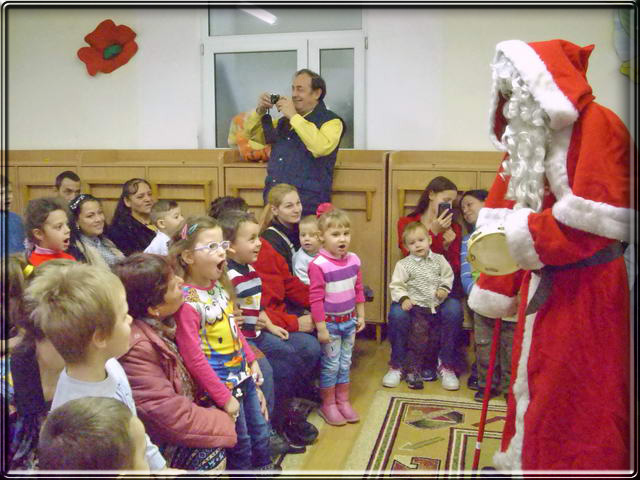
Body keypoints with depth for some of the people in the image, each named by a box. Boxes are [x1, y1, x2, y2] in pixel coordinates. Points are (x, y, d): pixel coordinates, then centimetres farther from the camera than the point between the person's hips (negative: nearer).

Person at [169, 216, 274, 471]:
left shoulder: (219, 286, 1)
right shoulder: (187, 302, -24)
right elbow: (193, 358, -23)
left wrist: (251, 360, 11)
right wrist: (224, 398, -19)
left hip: (243, 375, 8)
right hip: (222, 384, -8)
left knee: (261, 434, 21)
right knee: (241, 446, 9)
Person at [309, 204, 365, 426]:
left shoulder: (353, 260, -1)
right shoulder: (318, 265, -21)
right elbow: (315, 299, -19)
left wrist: (360, 316, 11)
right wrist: (321, 328, -17)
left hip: (349, 320, 6)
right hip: (330, 322, -5)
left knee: (345, 363, 16)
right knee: (331, 364, 5)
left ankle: (343, 401, 31)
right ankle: (328, 405, 23)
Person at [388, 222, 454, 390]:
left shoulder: (439, 260, 3)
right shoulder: (404, 264, -8)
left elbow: (448, 276, 11)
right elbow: (396, 285, -7)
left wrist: (444, 288, -5)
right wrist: (403, 298, -20)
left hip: (437, 308, 4)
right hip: (418, 308, -4)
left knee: (435, 340, 14)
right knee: (418, 340, -7)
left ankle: (429, 366, 32)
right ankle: (412, 371, 4)